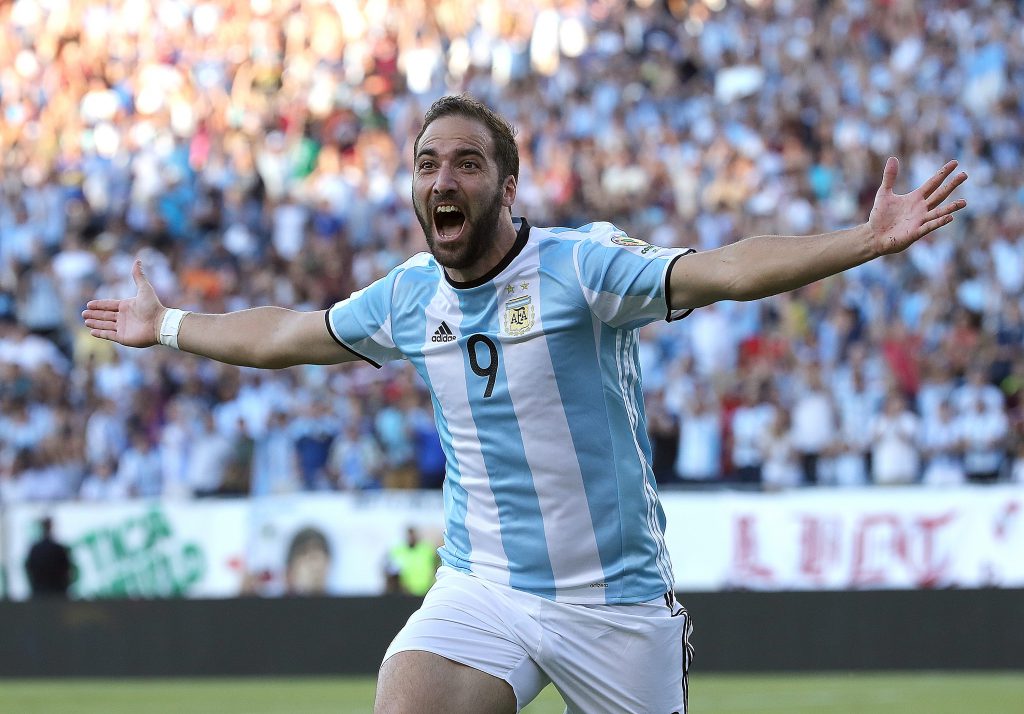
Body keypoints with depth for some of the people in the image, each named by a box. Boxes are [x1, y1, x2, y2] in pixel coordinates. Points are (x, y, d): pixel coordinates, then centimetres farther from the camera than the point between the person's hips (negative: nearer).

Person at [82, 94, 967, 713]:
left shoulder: (580, 268, -13)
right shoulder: (407, 298, 4)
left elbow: (728, 270, -26)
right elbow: (286, 334, 22)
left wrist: (867, 240, -39)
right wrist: (166, 327, 34)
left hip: (614, 598, -3)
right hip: (481, 590, 3)